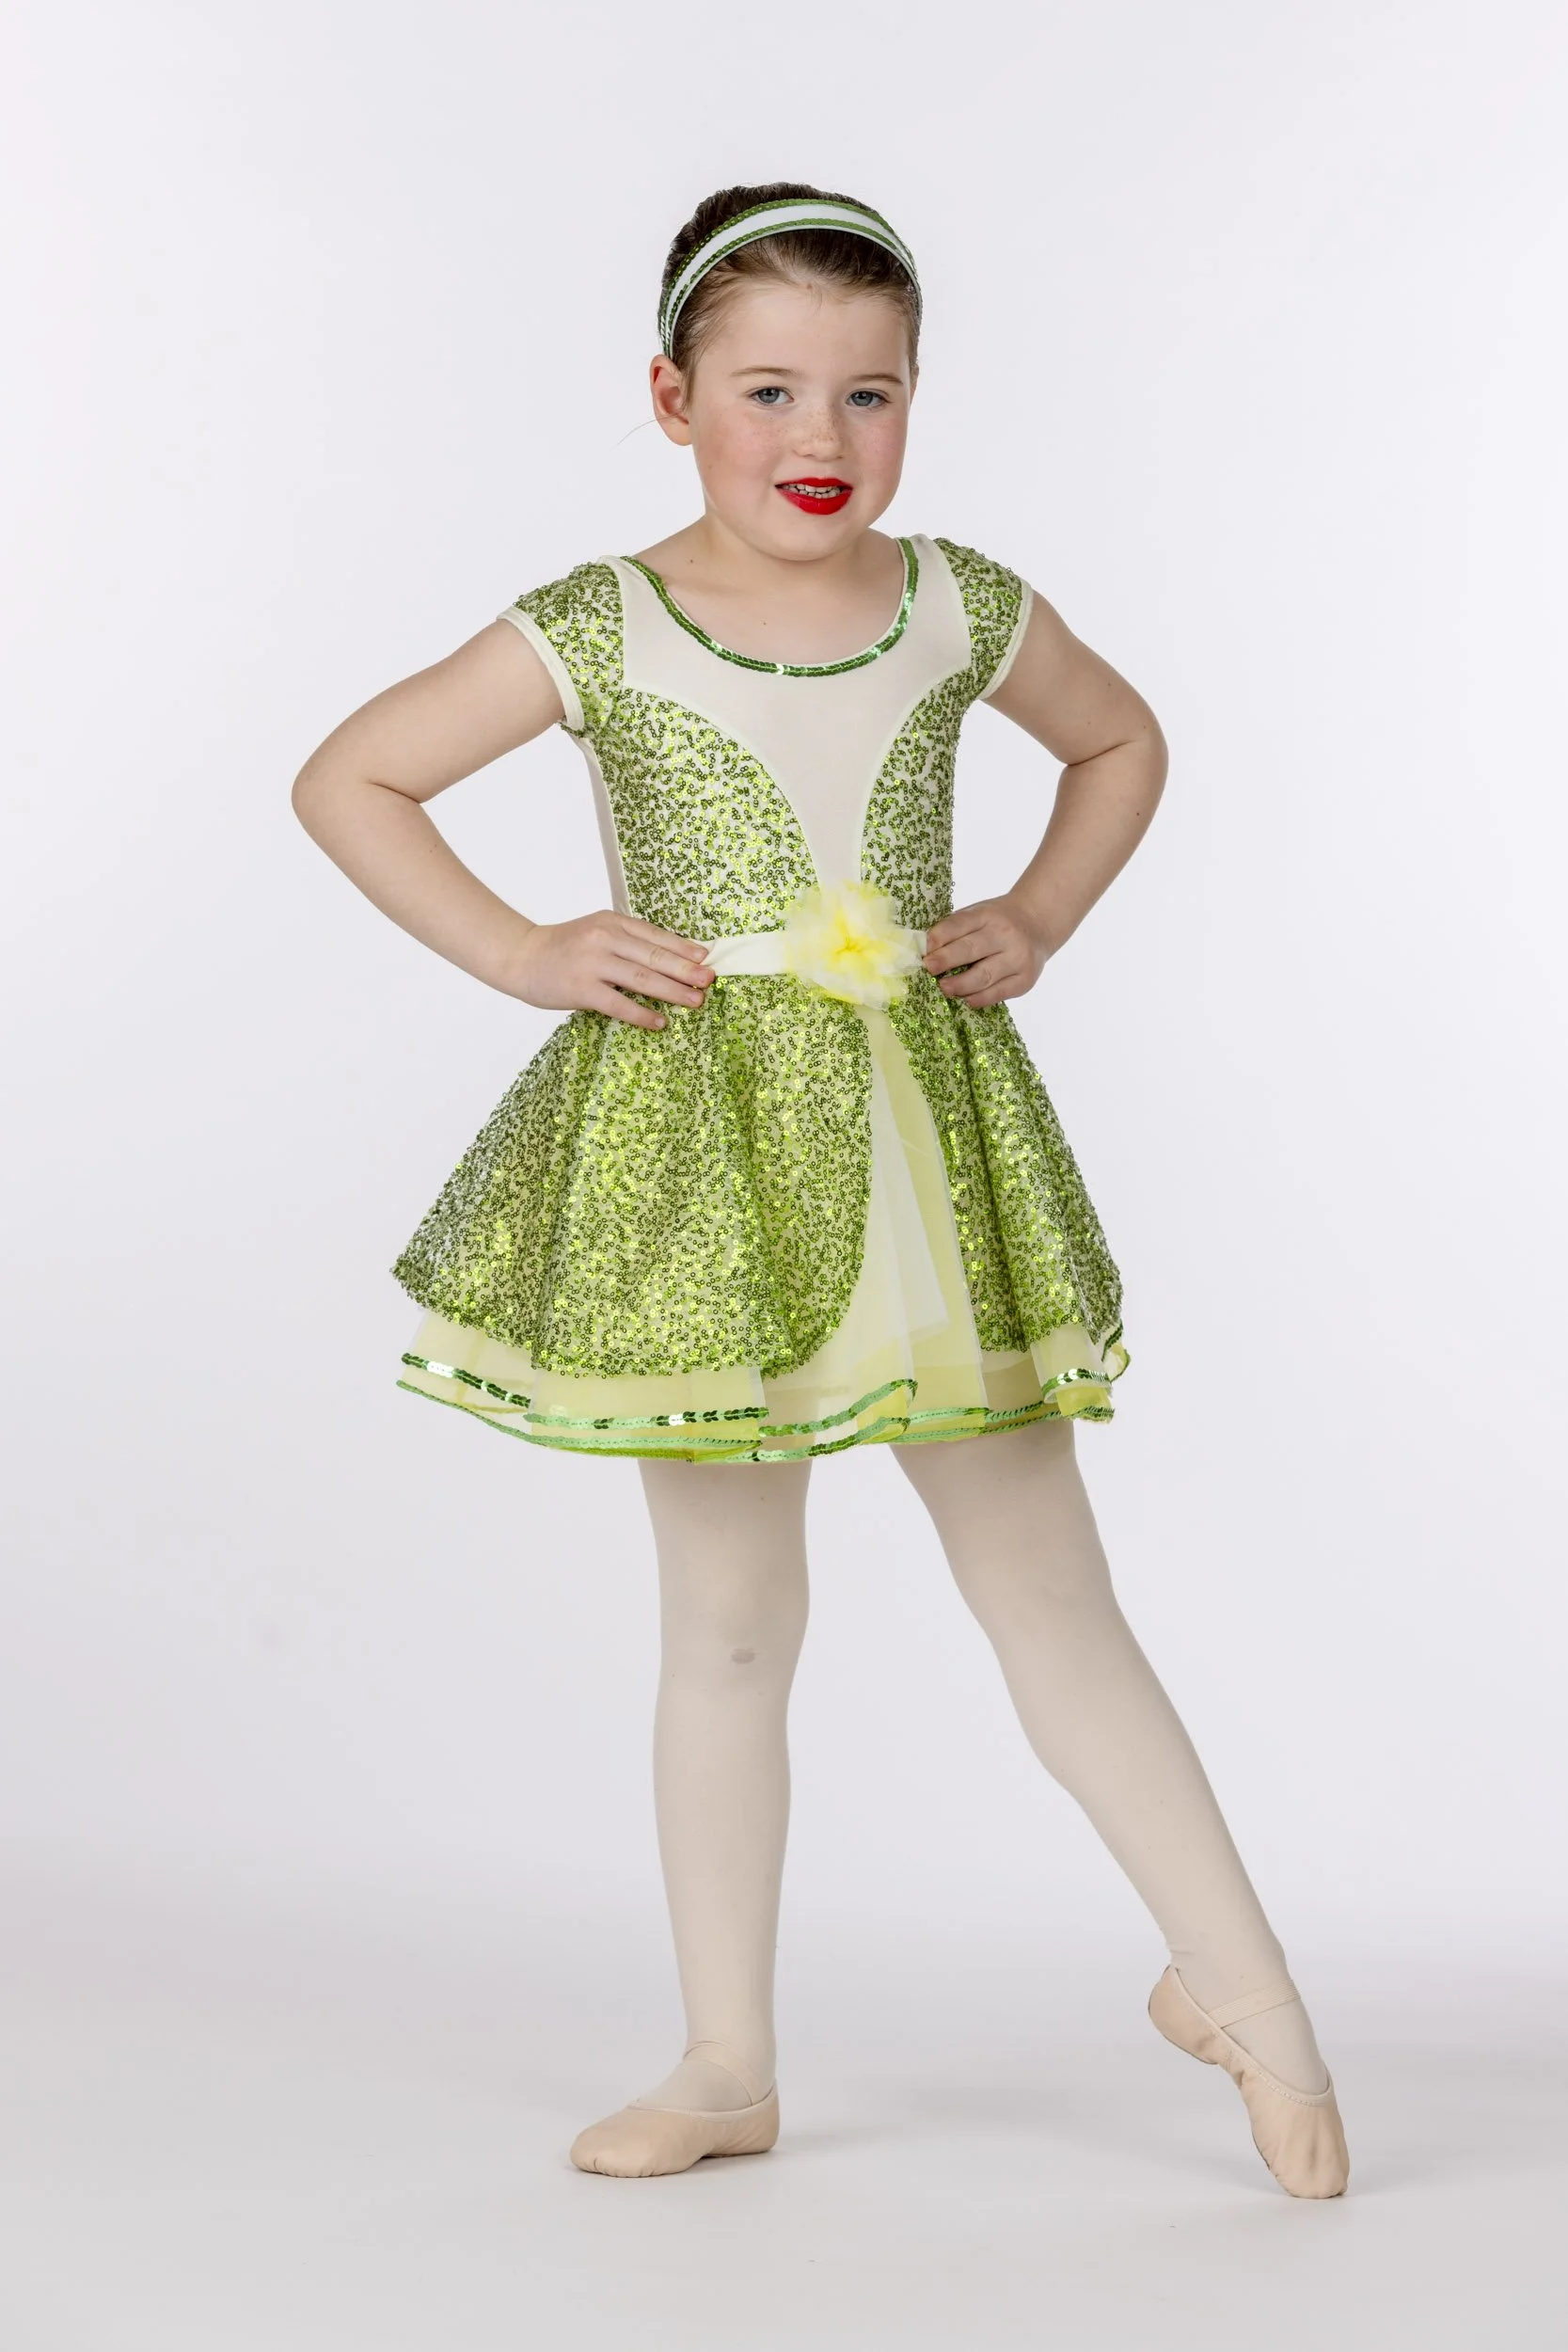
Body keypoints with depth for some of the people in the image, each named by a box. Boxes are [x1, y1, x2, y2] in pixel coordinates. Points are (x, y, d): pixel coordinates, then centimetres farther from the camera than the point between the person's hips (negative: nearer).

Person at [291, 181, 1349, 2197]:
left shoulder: (963, 615, 1)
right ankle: (728, 2065, 20)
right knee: (728, 1624, 8)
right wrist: (526, 955, -6)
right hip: (696, 1146, -1)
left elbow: (1121, 745, 21)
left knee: (1053, 1605, 5)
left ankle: (1241, 1983, 19)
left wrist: (1033, 923, 7)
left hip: (929, 1134, 1)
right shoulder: (599, 635, -6)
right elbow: (346, 780, 0)